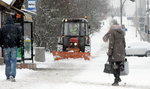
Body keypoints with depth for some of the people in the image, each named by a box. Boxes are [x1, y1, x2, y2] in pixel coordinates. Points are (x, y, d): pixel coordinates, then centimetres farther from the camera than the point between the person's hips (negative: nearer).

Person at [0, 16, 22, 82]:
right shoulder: (16, 28, 3)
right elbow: (19, 38, 4)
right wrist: (18, 45, 14)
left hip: (6, 47, 0)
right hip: (14, 47, 0)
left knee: (7, 62, 8)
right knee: (13, 61, -1)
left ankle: (8, 76, 11)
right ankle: (12, 75, -16)